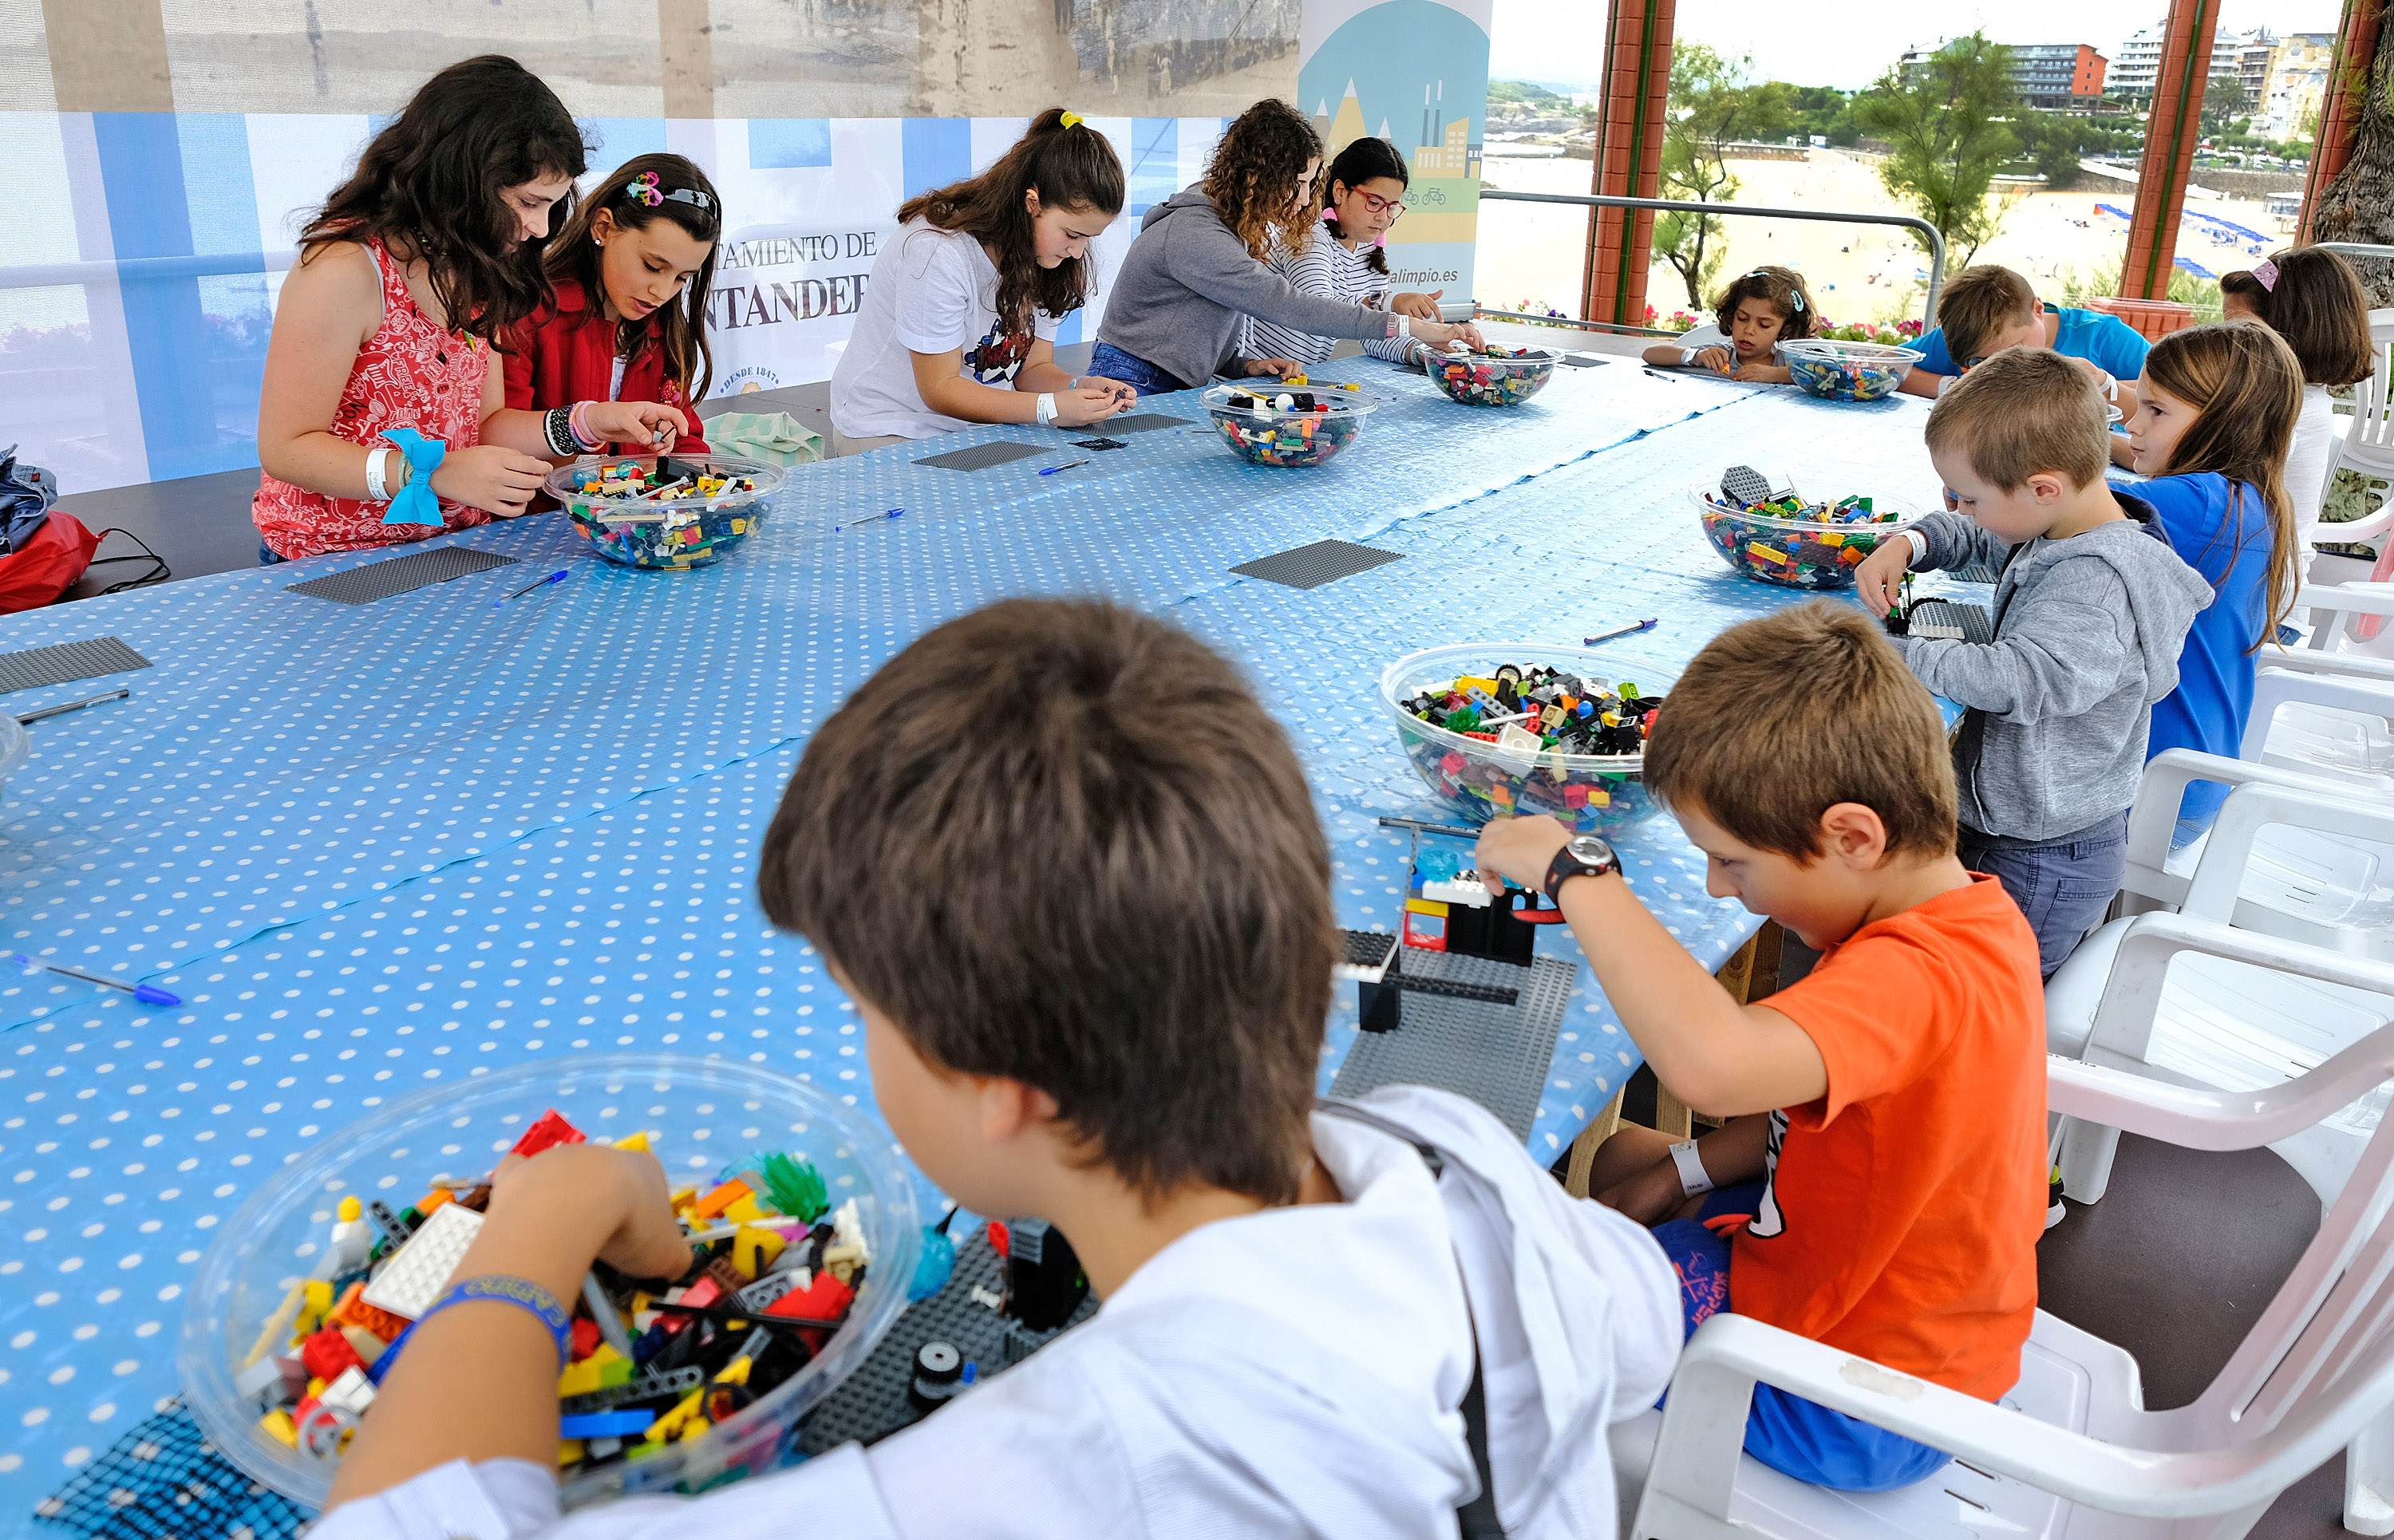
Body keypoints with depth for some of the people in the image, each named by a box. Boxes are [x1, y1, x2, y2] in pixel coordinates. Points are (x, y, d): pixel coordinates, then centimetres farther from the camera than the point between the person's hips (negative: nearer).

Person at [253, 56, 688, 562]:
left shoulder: (473, 275, 10)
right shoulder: (345, 270, -17)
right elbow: (285, 450, -16)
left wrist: (589, 423, -2)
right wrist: (434, 473, -28)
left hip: (454, 552, 8)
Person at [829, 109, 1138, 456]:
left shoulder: (1046, 259, -1)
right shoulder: (939, 253, -24)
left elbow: (1034, 367, 2)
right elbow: (940, 388, -22)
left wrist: (1080, 388, -21)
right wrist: (1051, 408, -32)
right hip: (889, 431, -5)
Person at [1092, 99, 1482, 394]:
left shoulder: (1226, 228, 12)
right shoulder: (1196, 236, -19)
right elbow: (1286, 306, -25)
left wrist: (1245, 365, -6)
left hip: (1176, 389, 9)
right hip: (1135, 390, -9)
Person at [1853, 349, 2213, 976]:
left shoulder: (2097, 584, -26)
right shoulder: (2052, 527, 4)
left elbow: (2020, 678, -38)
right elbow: (1972, 537, 23)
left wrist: (1895, 655, -29)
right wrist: (1908, 543, 1)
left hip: (2042, 865, -10)